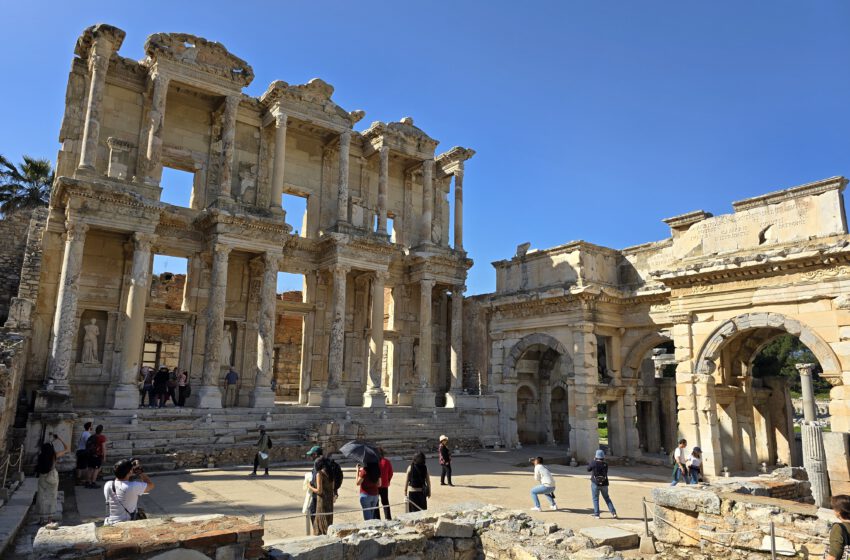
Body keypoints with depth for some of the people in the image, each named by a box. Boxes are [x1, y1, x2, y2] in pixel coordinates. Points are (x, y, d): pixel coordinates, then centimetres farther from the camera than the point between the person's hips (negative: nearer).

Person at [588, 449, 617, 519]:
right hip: (604, 484, 3)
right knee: (607, 498, 17)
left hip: (595, 484, -3)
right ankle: (613, 513, 12)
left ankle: (596, 515, 5)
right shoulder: (605, 464, -4)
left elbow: (588, 469, 3)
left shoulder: (593, 463, -13)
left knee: (595, 499, 8)